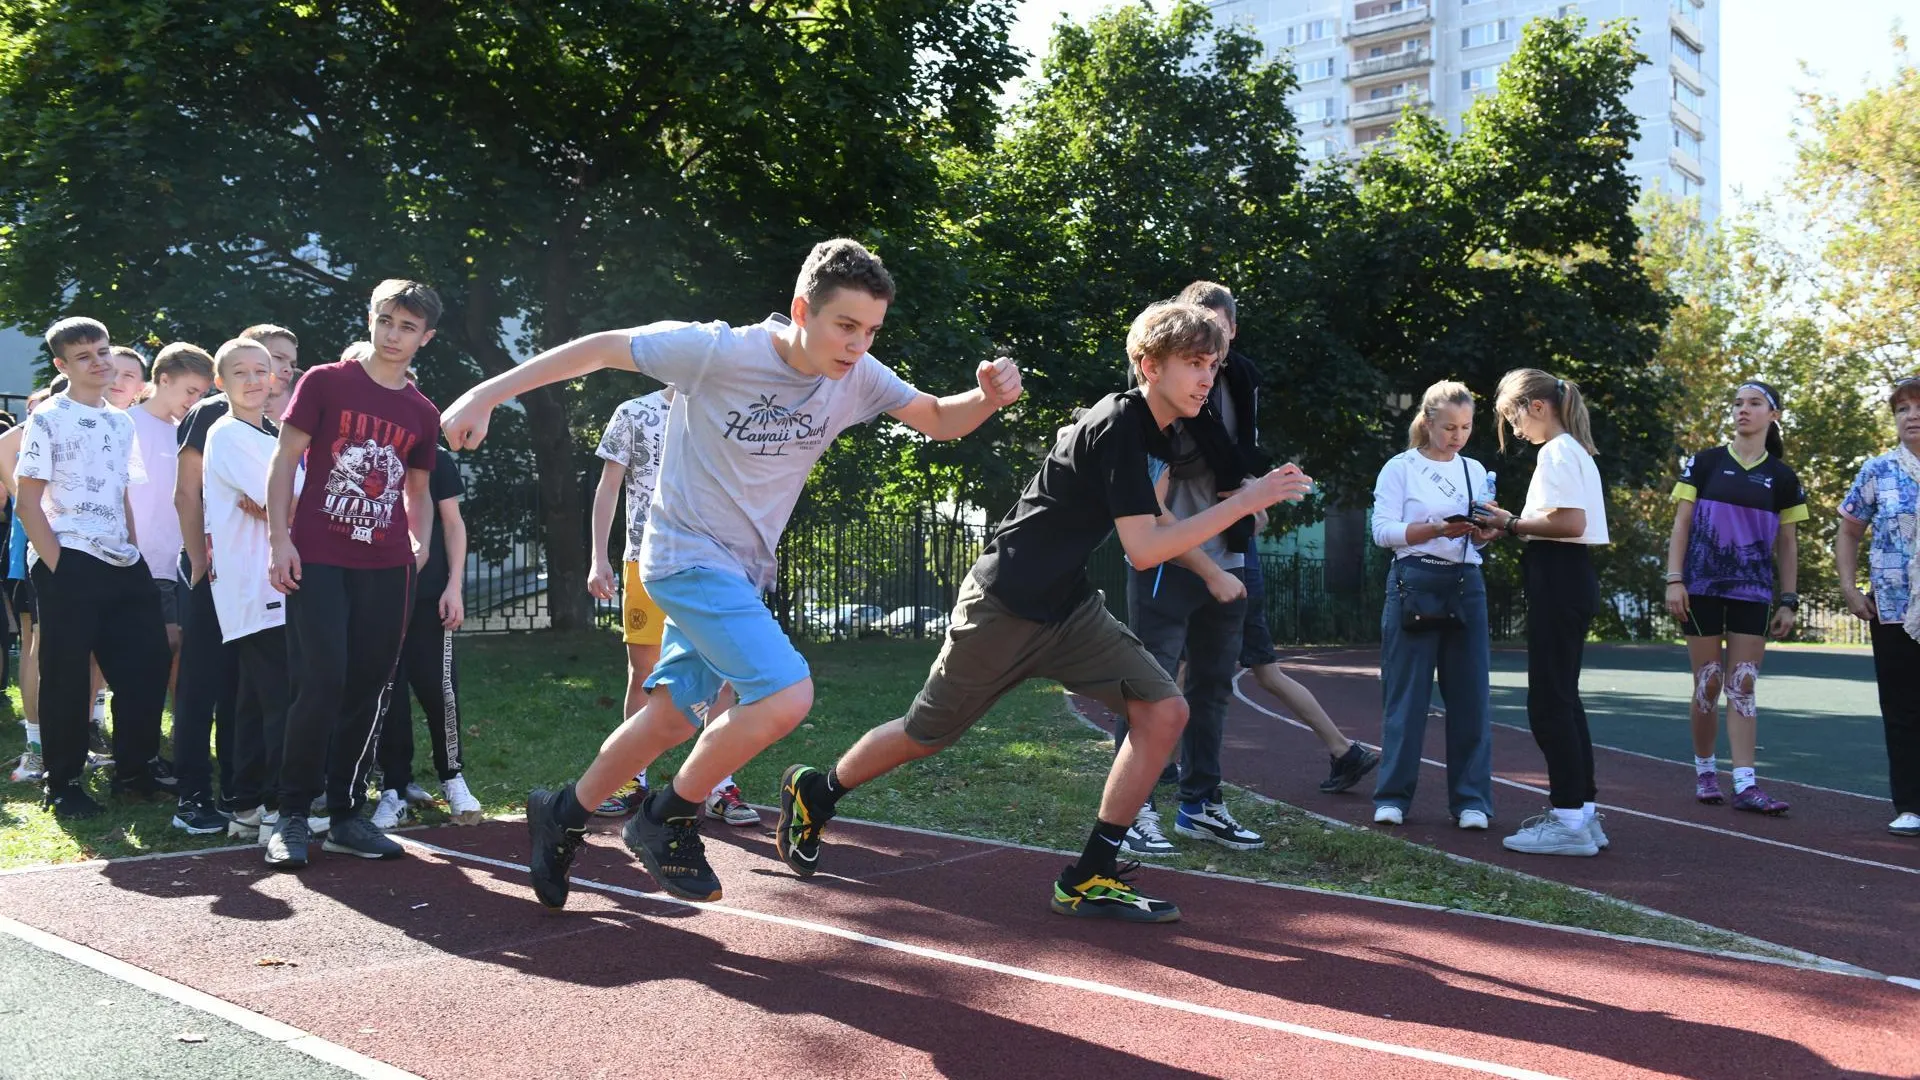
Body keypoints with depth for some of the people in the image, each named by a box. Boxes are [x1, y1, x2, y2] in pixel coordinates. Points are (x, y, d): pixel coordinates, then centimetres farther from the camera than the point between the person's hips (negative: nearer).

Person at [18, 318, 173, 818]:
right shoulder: (48, 420, -4)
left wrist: (134, 552, 10)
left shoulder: (121, 422, 14)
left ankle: (132, 770, 20)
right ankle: (63, 785, 11)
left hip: (121, 564, 6)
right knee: (66, 676, 1)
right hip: (68, 564, -6)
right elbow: (28, 501, -8)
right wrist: (56, 564, -14)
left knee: (146, 663, 7)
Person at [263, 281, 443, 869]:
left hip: (386, 568, 4)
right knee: (322, 683, -11)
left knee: (367, 689, 6)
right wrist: (281, 539, -9)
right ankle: (293, 816, 2)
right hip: (317, 561, -4)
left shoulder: (423, 413, 12)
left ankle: (346, 816, 17)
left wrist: (420, 542, 8)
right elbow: (285, 461, -1)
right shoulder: (325, 382, 1)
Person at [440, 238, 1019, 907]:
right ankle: (667, 820, -1)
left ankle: (564, 815, 39)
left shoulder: (858, 377, -8)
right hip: (687, 556, -7)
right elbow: (600, 348, -14)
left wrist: (990, 397, -20)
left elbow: (939, 420, 3)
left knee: (675, 718, 16)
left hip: (743, 571, 7)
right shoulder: (717, 351, -23)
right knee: (787, 694, -23)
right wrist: (487, 395, -15)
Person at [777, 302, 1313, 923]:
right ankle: (815, 792, 34)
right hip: (1003, 605, -8)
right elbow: (1143, 551, -27)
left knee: (1165, 710, -8)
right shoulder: (1118, 426, -21)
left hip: (1068, 609, 8)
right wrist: (1248, 501, -26)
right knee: (926, 737, 6)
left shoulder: (1158, 435, 7)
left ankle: (1090, 879, -2)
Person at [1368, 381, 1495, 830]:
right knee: (1406, 694, -2)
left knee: (1470, 693, 1)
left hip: (1466, 586, 4)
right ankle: (1393, 796, 6)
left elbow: (1481, 540, 17)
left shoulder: (1475, 471, 16)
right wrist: (1440, 529, -19)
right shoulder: (1400, 468, 2)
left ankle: (1471, 799, 7)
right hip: (1414, 584, -4)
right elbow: (1383, 530, -7)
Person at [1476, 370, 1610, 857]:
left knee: (1549, 701, -7)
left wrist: (1512, 523, -10)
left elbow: (1569, 522, -22)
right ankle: (1581, 810, 20)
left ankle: (1570, 821, -4)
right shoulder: (1576, 452, 19)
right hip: (1572, 578, 11)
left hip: (1558, 579, -11)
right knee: (1562, 697, 15)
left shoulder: (1556, 452, -12)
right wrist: (1510, 525, 8)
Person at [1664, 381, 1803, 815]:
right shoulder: (1704, 463, 1)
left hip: (1752, 592, 1)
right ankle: (1705, 770, 18)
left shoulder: (1783, 478, 6)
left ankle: (1745, 784, -4)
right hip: (1702, 588, -1)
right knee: (1707, 683, 2)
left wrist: (1789, 601, 3)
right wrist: (1674, 580, -9)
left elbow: (1786, 544, 8)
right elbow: (1681, 524, 0)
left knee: (1742, 686, -2)